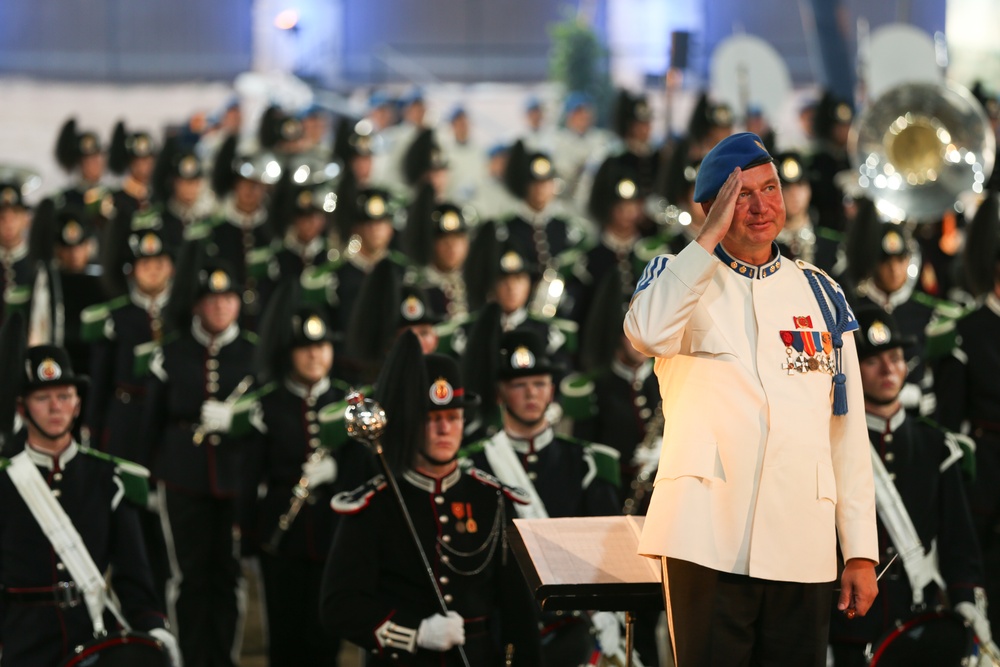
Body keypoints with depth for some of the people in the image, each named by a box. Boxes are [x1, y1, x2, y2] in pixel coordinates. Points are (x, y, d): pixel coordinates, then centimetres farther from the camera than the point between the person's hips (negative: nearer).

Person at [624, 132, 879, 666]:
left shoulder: (820, 294, 15)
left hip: (803, 550, 3)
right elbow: (648, 334, -19)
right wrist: (711, 237, -11)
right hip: (709, 542, -3)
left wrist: (861, 552, 8)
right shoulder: (682, 277, 7)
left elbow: (848, 432, 14)